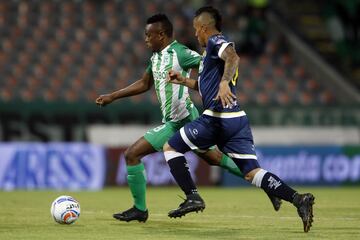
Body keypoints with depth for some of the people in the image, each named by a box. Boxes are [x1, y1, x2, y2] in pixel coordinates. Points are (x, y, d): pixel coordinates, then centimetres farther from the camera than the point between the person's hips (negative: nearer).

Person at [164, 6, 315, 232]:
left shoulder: (215, 41, -1)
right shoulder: (216, 46, 27)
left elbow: (233, 57, -24)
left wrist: (224, 82, -37)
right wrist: (183, 80, 35)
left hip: (217, 118, -9)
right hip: (237, 119, 9)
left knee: (170, 148, 7)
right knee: (253, 172, 0)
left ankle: (192, 197, -4)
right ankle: (298, 199, -18)